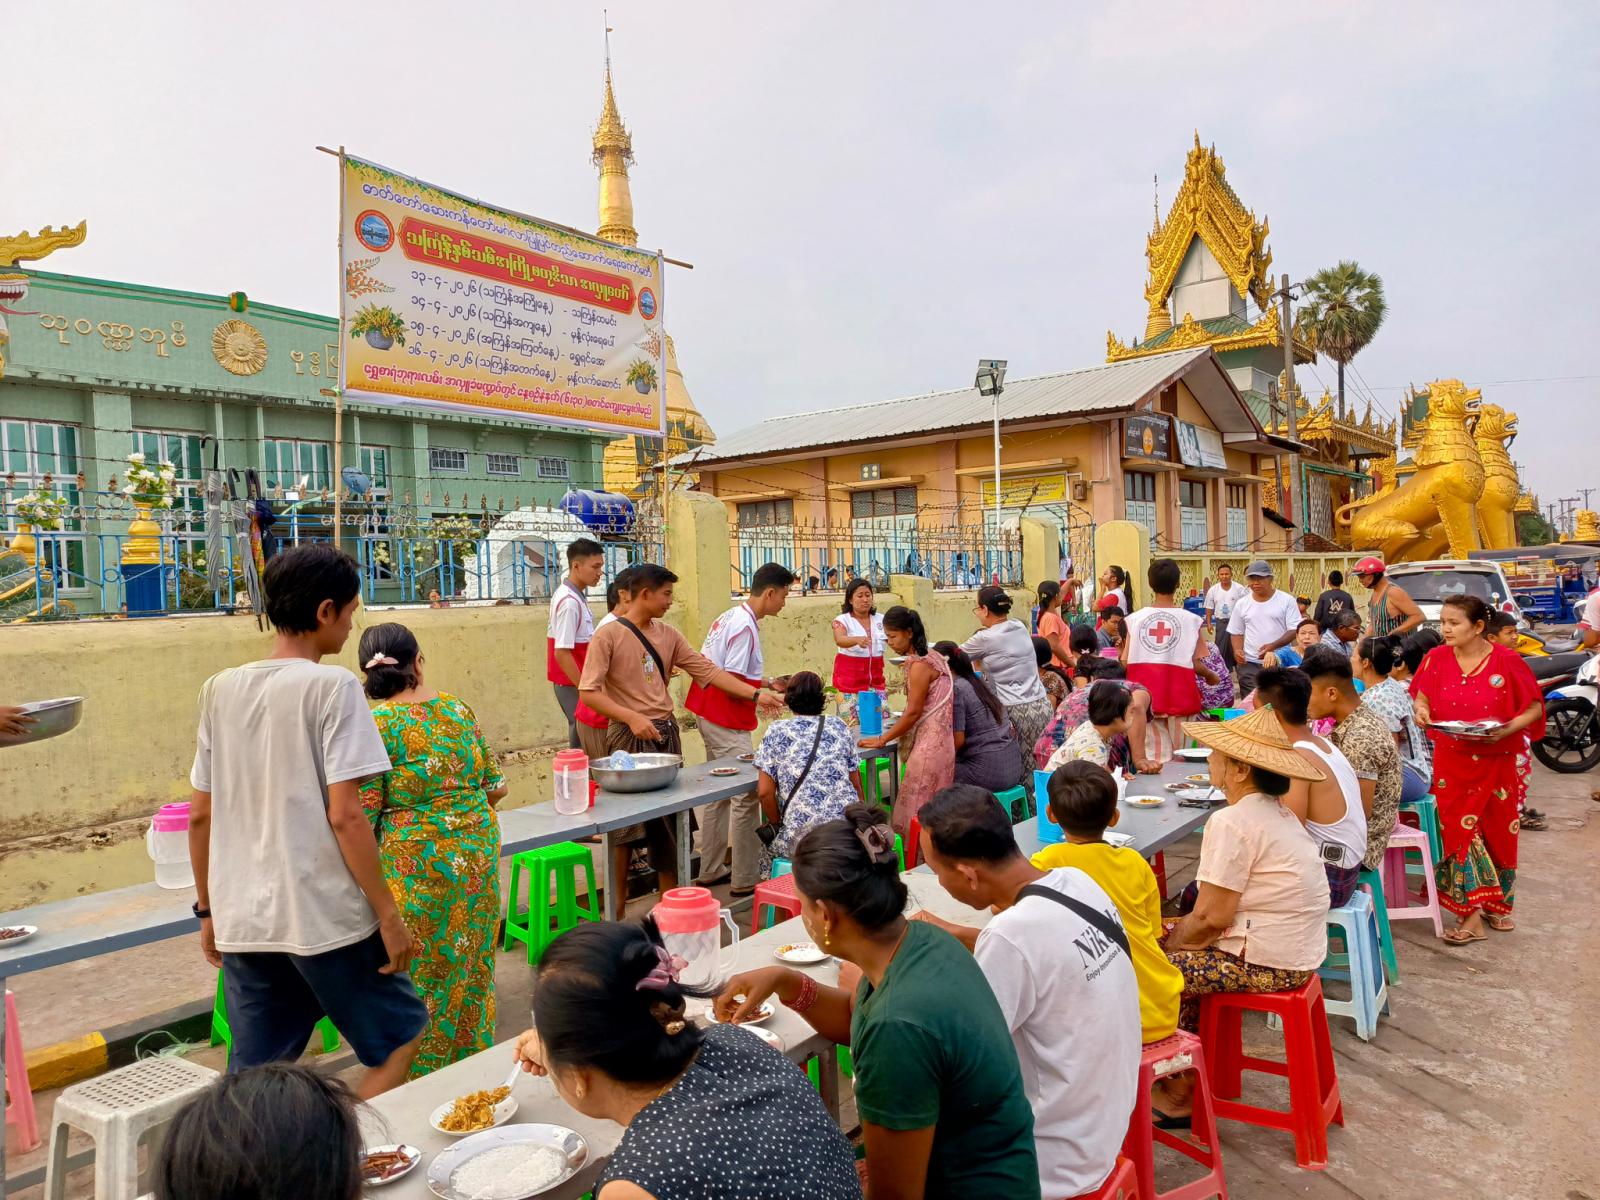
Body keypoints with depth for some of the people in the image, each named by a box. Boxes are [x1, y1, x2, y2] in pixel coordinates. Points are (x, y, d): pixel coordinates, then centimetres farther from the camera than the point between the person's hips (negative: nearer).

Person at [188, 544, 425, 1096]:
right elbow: (344, 816, -17)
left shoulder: (220, 689, 6)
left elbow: (200, 815, 10)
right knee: (400, 1032, 15)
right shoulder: (331, 687, -12)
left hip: (242, 921, 6)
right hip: (324, 917, -6)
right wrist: (389, 915, -10)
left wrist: (209, 911, 20)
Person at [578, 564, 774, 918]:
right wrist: (632, 717, -26)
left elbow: (707, 670, 7)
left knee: (669, 821, 11)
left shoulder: (668, 635, 9)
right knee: (626, 824, 1)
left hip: (667, 732, 6)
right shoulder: (608, 636, -9)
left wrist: (755, 694, 1)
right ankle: (617, 909, 17)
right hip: (630, 736, -6)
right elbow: (588, 693, -14)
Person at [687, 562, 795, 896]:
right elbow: (733, 682, -22)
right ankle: (745, 879, 1)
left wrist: (765, 683, 12)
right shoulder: (745, 626, -19)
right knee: (747, 796, -5)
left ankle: (710, 871, 27)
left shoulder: (732, 616, 11)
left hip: (709, 715, 11)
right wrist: (768, 691, -9)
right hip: (727, 721, -11)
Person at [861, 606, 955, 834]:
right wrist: (895, 733, 15)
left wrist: (882, 740, -7)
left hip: (929, 743, -10)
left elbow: (913, 713, -15)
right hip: (934, 740, 10)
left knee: (917, 814, -4)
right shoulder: (931, 657, 13)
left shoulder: (919, 665, -16)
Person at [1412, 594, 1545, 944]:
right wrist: (1421, 711, -15)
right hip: (1453, 761, 1)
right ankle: (1472, 916, 3)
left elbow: (1535, 707, -6)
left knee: (1499, 832, 12)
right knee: (1459, 830, -3)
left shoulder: (1507, 661, -11)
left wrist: (1508, 729, -22)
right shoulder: (1437, 658, -4)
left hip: (1500, 761, -1)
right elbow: (1422, 697, 7)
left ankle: (1496, 904, 32)